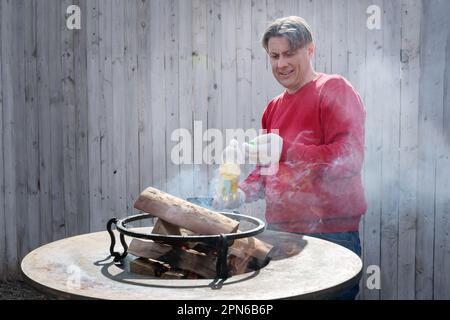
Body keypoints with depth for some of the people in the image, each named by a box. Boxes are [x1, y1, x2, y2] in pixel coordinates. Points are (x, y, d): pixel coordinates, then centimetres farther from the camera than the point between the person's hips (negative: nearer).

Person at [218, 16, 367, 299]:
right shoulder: (274, 108, 17)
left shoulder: (334, 89, -6)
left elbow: (350, 157, -18)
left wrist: (285, 150, -27)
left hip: (331, 233, -6)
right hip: (280, 232, 7)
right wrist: (244, 192, 3)